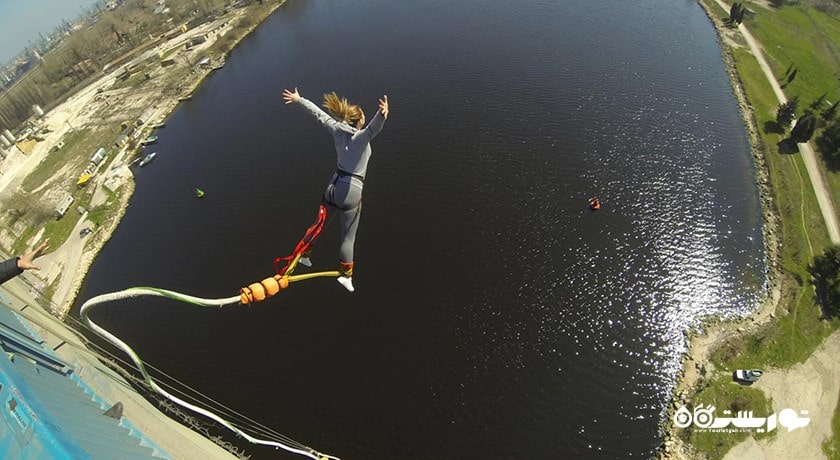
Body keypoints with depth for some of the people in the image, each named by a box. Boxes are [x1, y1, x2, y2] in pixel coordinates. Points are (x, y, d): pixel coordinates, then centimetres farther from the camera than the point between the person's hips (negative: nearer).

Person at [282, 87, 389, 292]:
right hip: (350, 191, -7)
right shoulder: (360, 136, -17)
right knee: (348, 238, 6)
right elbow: (373, 128, -40)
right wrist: (382, 114, -60)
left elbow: (319, 114, 12)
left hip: (333, 186, 7)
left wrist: (299, 99, 25)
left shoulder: (338, 129, 0)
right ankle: (346, 275, 17)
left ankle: (304, 254, 46)